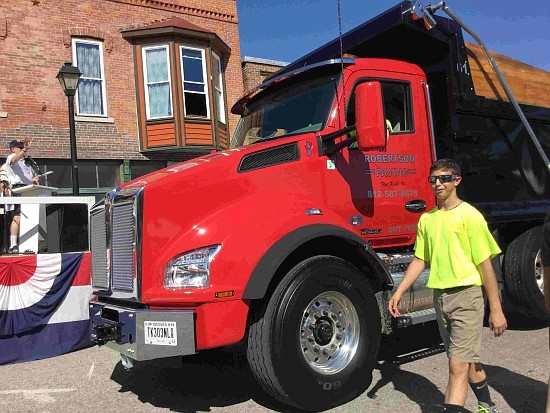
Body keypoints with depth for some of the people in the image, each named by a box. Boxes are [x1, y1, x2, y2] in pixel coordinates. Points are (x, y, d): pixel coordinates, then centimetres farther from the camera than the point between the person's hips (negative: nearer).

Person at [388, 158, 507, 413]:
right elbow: (420, 260, 11)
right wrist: (398, 292, 4)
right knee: (467, 360, 21)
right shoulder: (426, 219, 7)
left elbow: (485, 264, -11)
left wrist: (496, 310, -11)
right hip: (440, 296, 7)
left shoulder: (469, 215, -11)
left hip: (467, 296, -6)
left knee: (457, 365, -7)